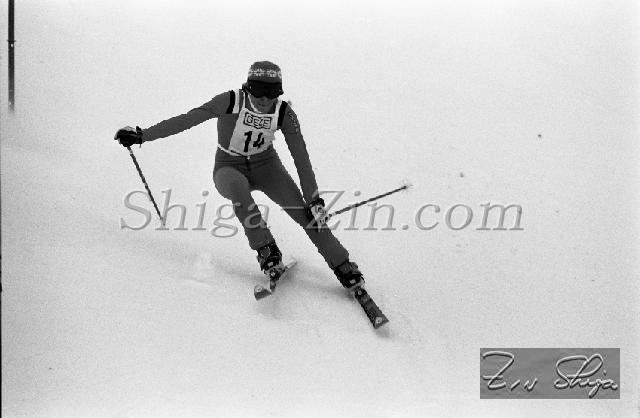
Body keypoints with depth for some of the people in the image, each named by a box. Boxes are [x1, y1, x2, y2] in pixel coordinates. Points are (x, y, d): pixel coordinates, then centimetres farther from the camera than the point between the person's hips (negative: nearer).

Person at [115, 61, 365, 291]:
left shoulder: (284, 113, -17)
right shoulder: (232, 102, -24)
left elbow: (301, 158, -14)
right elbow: (187, 119, -20)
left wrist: (314, 200, -19)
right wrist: (142, 135, -21)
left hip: (265, 164, 2)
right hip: (229, 168, -2)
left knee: (303, 211, -18)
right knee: (238, 186, -39)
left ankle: (344, 268, -7)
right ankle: (265, 249, -26)